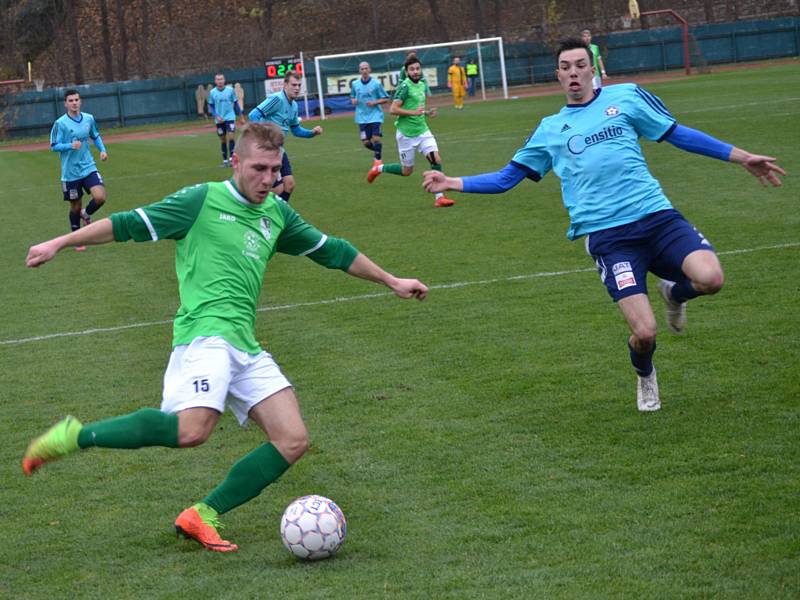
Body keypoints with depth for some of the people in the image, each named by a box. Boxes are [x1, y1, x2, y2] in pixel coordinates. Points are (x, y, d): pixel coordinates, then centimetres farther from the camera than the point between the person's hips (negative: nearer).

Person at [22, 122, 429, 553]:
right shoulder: (202, 201, 2)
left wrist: (391, 281, 36)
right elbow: (130, 224, 4)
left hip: (245, 347, 7)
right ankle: (76, 436, -14)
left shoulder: (277, 213, 20)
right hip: (204, 334, -7)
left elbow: (331, 250, 31)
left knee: (292, 440, -6)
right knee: (192, 429, -31)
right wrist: (58, 243, 3)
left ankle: (201, 516, 1)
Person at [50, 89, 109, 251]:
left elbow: (96, 136, 19)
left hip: (89, 167, 3)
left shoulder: (89, 119, 2)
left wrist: (103, 150, 3)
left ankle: (86, 214, 18)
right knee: (75, 207, 7)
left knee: (100, 197, -16)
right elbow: (54, 146, -9)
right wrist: (71, 146, -24)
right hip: (70, 172, -3)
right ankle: (77, 239, 26)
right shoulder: (60, 123, -11)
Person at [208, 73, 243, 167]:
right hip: (219, 120, 1)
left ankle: (232, 158, -10)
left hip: (230, 118, -1)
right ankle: (225, 160, 15)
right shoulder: (212, 92, -1)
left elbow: (235, 103, 6)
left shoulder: (230, 90, -2)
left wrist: (240, 116, 5)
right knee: (223, 140, 7)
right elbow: (210, 107, 4)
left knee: (231, 137, -13)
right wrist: (216, 116, -11)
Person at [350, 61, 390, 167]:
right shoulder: (355, 84, 4)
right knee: (366, 142, 0)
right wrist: (353, 101, -3)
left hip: (375, 115, -3)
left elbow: (386, 99, 0)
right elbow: (352, 97, 20)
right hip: (362, 117, 3)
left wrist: (374, 102, -14)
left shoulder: (376, 84, -5)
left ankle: (378, 159, 6)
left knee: (376, 138, -14)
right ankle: (377, 151, 30)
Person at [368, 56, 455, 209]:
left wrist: (427, 112, 5)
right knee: (407, 171, 5)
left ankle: (439, 198, -8)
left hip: (423, 131, 6)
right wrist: (413, 112, -27)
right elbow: (393, 109, -20)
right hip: (406, 134, -6)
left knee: (436, 160, -12)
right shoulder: (405, 86, -15)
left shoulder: (421, 84, 8)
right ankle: (379, 169, 30)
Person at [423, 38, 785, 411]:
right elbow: (507, 178, 22)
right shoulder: (550, 129, 16)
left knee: (710, 278, -27)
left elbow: (678, 134, 17)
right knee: (644, 334, -15)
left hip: (656, 216, 1)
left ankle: (673, 293, 12)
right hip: (606, 235, 0)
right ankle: (645, 377, 23)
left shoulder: (625, 97, 13)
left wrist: (741, 157, 15)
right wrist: (453, 183, 9)